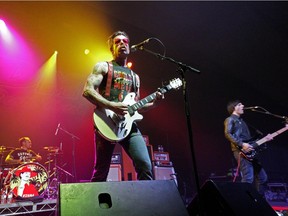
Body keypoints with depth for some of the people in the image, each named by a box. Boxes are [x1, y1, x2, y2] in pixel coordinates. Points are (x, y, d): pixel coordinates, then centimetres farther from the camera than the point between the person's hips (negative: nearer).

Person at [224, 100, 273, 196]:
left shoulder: (242, 121, 28)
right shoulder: (230, 119, 1)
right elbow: (227, 134, -16)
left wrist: (264, 138, 17)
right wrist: (242, 144, -23)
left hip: (250, 152, 9)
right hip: (241, 152, -9)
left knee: (262, 177, 10)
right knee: (248, 179, -17)